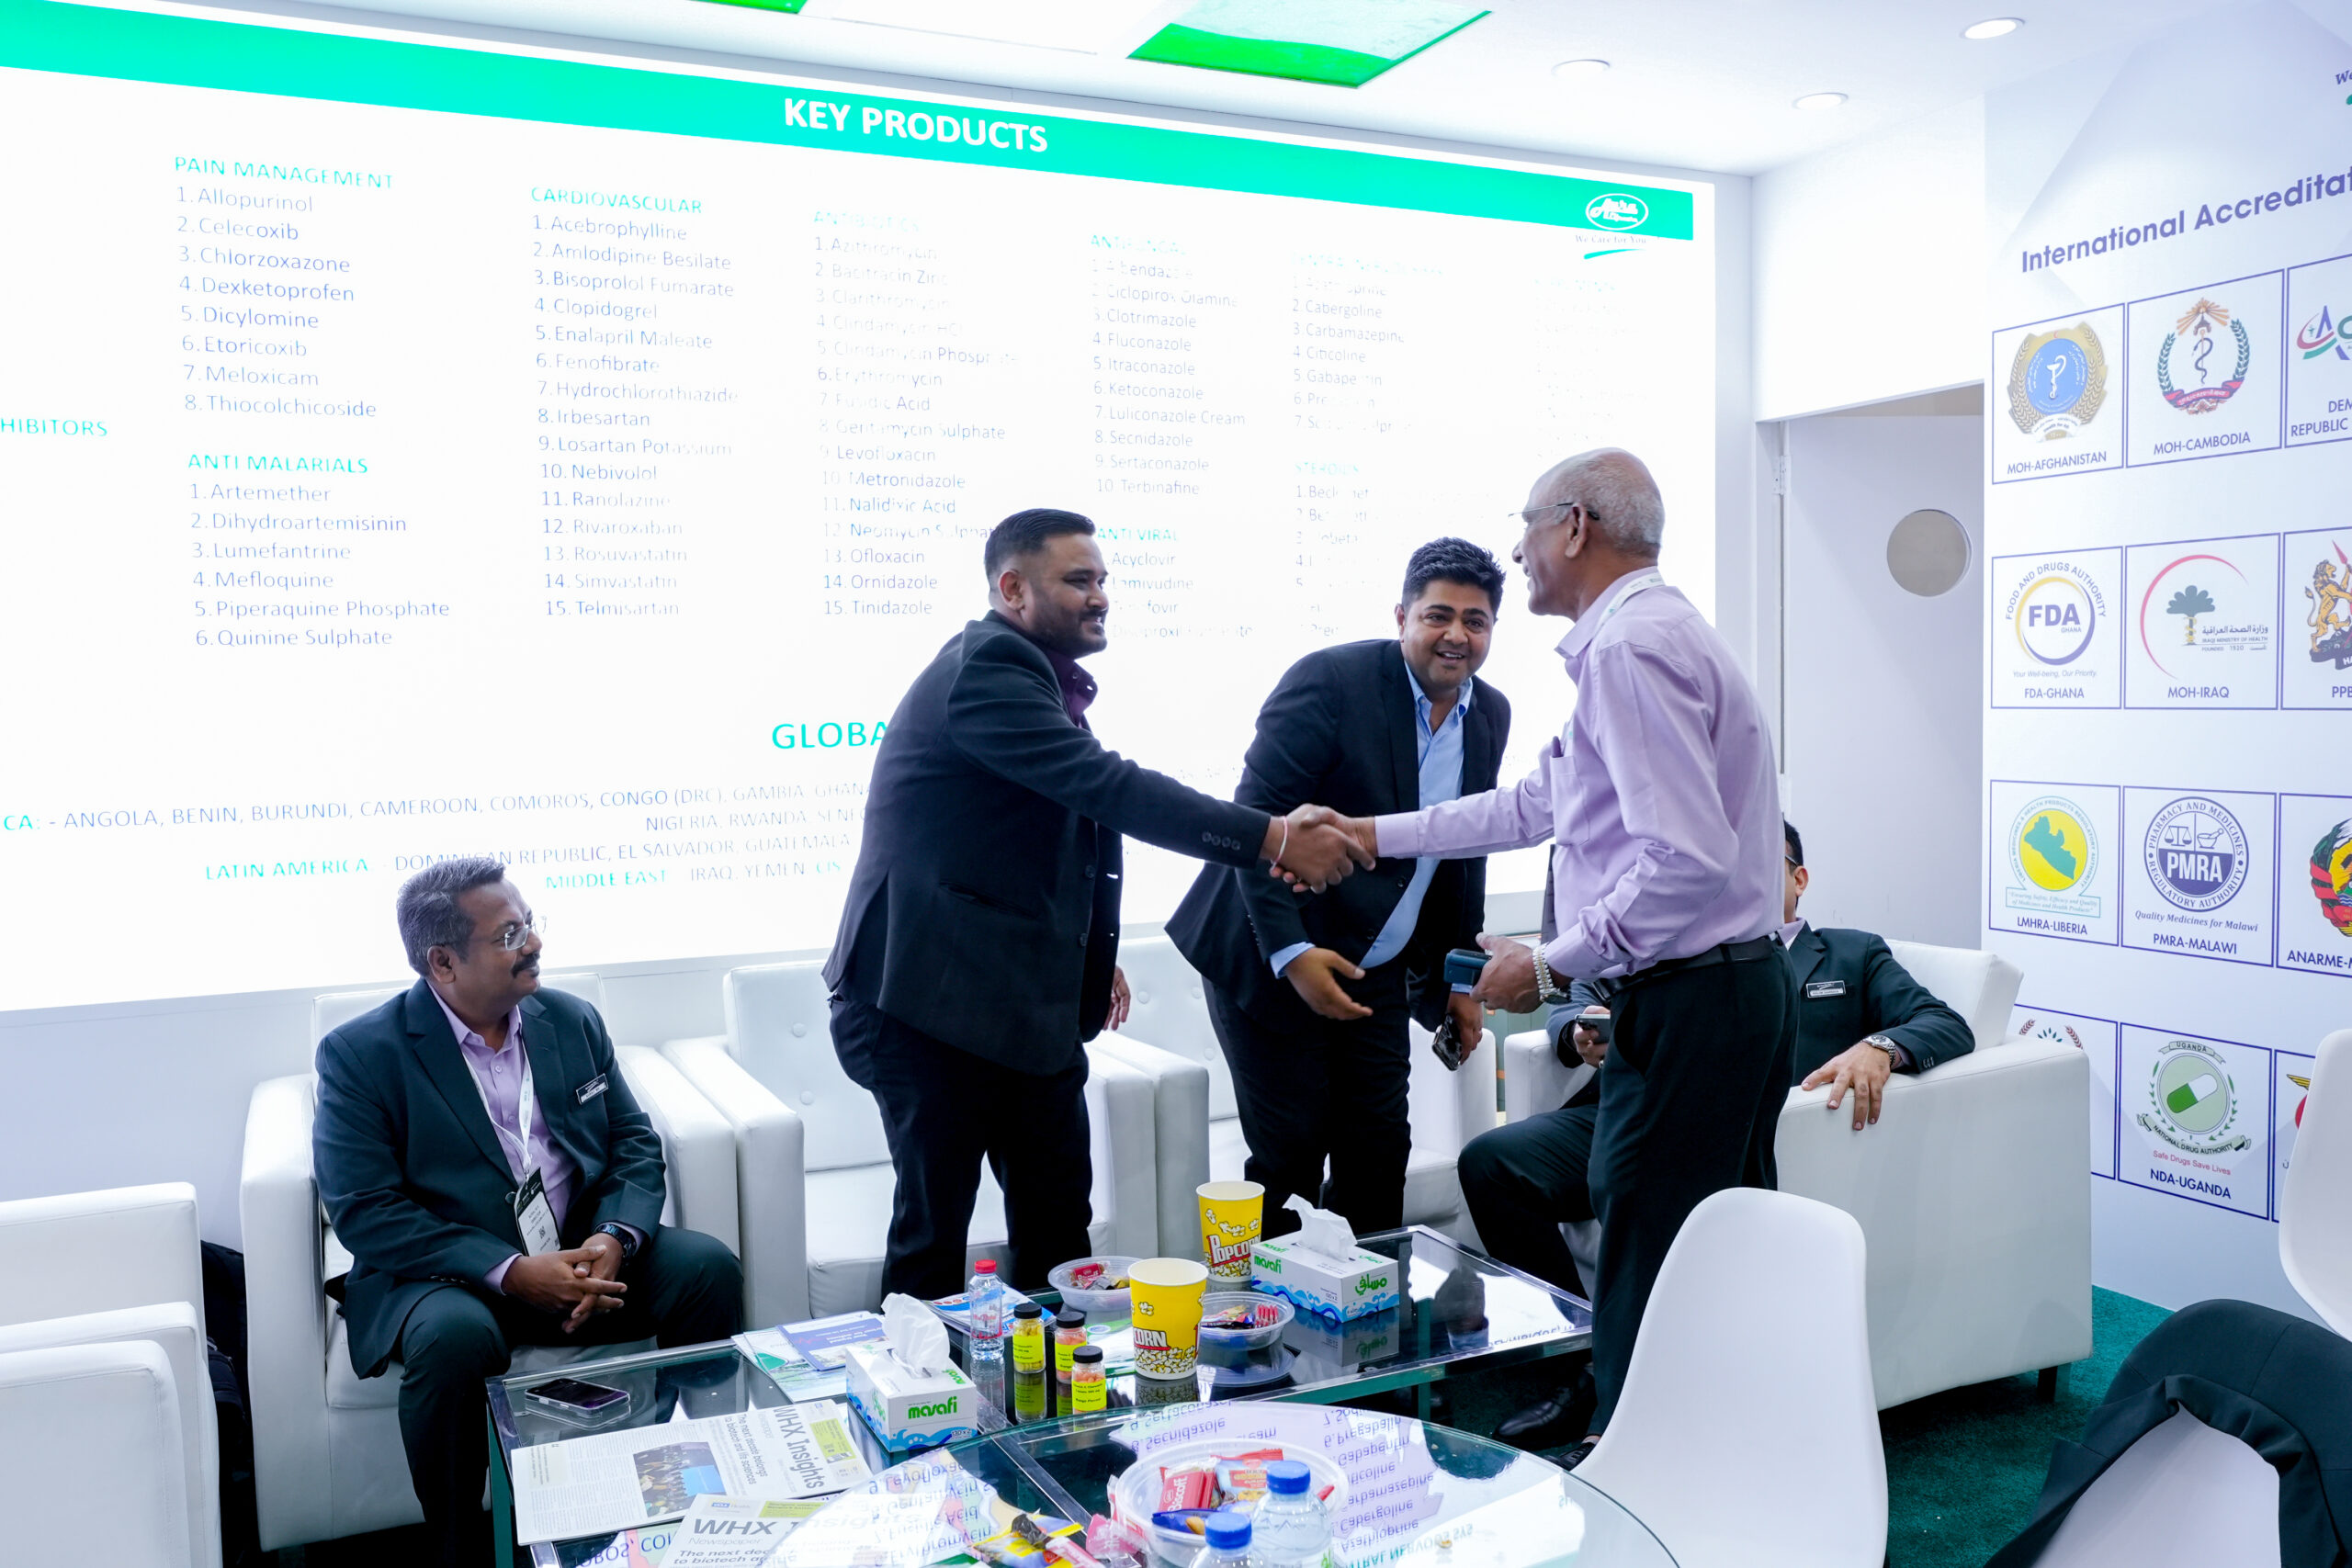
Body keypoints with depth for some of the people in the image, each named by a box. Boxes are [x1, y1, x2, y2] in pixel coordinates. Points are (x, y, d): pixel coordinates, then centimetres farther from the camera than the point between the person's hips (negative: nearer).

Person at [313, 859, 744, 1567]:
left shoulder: (571, 1020, 7)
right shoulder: (360, 1054, -6)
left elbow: (635, 1142, 8)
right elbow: (365, 1212, -13)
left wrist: (616, 1237, -14)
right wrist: (510, 1273, -23)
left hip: (583, 1254, 4)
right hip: (446, 1274, -4)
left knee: (709, 1267, -20)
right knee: (456, 1338, -36)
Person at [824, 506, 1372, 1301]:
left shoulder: (1027, 671, 15)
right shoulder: (985, 666, -17)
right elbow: (1107, 786, -28)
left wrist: (1093, 951, 19)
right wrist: (1273, 839, -29)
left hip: (1028, 1001, 10)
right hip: (936, 1003, -10)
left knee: (1057, 1219, 13)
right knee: (935, 1228, 0)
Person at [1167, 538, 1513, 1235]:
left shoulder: (1490, 715, 5)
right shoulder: (1332, 680, -17)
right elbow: (1256, 818, -19)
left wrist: (1459, 978, 14)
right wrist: (1292, 954, -25)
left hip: (1375, 971, 6)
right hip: (1271, 960, -6)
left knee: (1379, 1152, 7)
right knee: (1289, 1154, -1)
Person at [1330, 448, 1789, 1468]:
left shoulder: (1629, 645, -16)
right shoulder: (1652, 631, 17)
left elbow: (1689, 861, -26)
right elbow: (1538, 803, 24)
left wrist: (1552, 966, -16)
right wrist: (1379, 835, 26)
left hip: (1688, 1003, -10)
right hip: (1746, 991, 11)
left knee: (1643, 1269, -1)